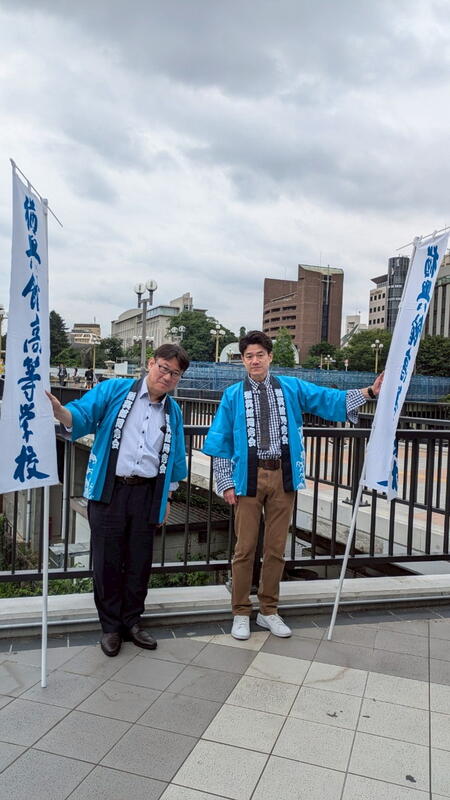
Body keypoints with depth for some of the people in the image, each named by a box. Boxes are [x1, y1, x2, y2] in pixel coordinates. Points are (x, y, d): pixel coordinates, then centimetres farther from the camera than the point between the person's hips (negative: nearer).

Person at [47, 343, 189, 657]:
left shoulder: (173, 411, 10)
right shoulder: (114, 390, -2)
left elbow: (175, 458, 16)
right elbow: (82, 416, -13)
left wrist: (168, 497, 15)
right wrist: (58, 409, -35)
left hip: (146, 493, 4)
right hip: (109, 490, -3)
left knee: (140, 560, 11)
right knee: (108, 559, 5)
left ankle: (132, 620, 30)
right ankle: (111, 625, 23)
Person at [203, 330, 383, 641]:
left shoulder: (292, 388, 6)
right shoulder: (233, 395, 2)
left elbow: (329, 399, -2)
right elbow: (221, 441, 3)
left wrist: (369, 392, -15)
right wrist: (226, 483, -2)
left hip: (283, 476, 2)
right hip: (248, 476, -2)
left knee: (276, 547, 11)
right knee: (245, 548, 4)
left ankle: (269, 611, 27)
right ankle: (241, 613, 20)